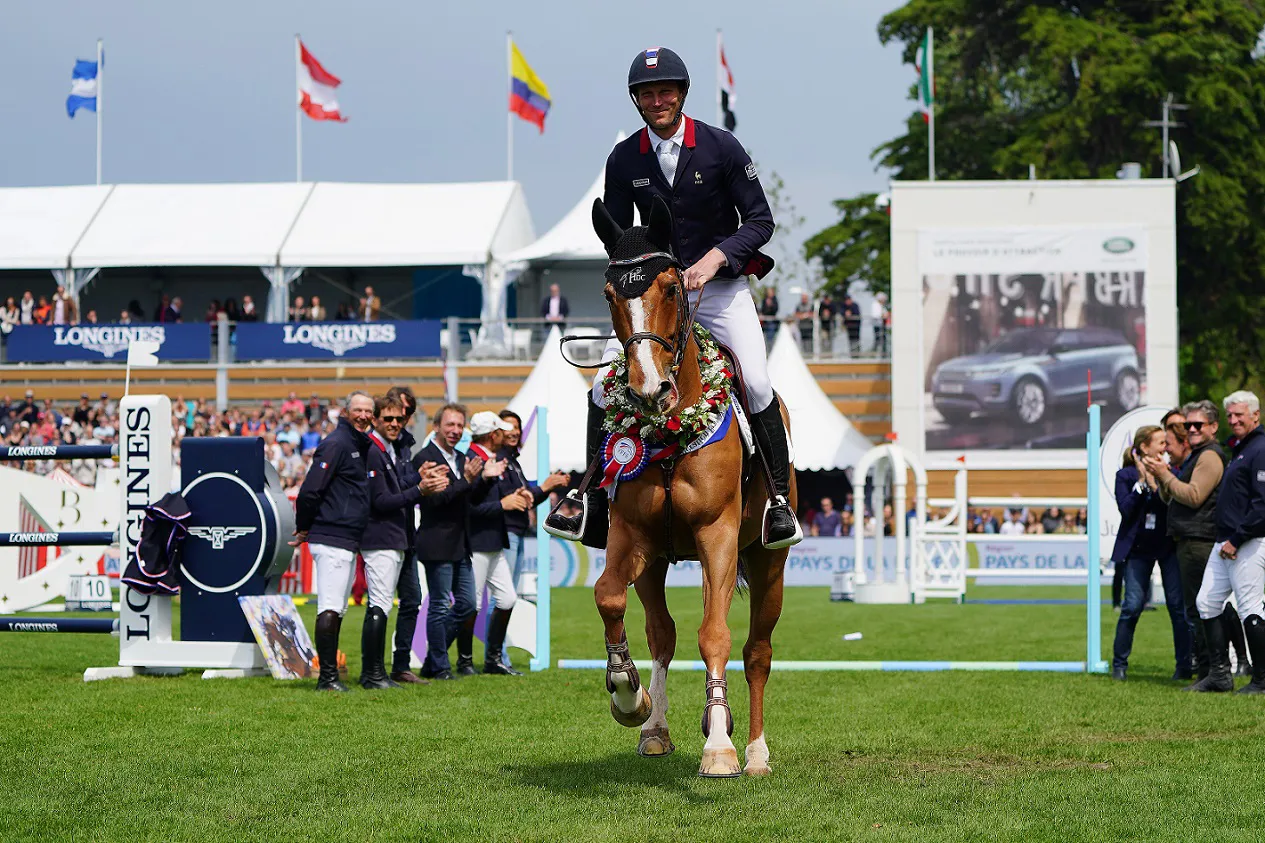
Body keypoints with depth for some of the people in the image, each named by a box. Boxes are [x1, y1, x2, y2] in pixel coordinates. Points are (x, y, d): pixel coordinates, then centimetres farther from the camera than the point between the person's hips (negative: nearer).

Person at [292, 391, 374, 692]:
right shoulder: (335, 444, -12)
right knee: (330, 609, -12)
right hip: (331, 540, -10)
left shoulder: (362, 446, 17)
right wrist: (303, 529, -7)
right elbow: (310, 490, -16)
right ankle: (328, 677, -14)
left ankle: (330, 675, 17)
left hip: (349, 542, 10)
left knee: (337, 611, 12)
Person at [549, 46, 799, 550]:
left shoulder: (722, 148, -7)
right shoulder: (623, 160, 1)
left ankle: (779, 499, -8)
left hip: (722, 286, -3)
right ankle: (593, 503, 3)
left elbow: (760, 220, -6)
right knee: (603, 385, -10)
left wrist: (716, 257, -21)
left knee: (756, 382, -21)